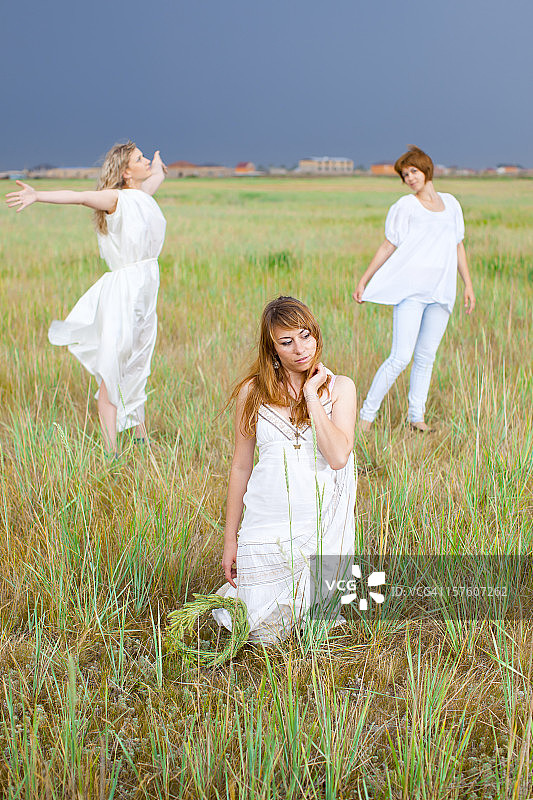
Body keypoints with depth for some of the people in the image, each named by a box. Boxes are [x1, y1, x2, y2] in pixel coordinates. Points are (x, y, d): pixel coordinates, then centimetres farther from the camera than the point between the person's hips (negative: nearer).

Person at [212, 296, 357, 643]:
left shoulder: (339, 388, -3)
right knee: (263, 632, 5)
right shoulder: (253, 392, -1)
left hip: (322, 526, 0)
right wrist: (230, 539, 6)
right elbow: (241, 467, 4)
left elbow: (338, 457, -18)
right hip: (266, 528, 0)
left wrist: (311, 395, -16)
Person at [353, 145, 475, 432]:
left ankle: (416, 415, 19)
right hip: (410, 290, -4)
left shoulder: (450, 203, 14)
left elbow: (458, 246, 20)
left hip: (440, 291, 4)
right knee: (401, 357, -11)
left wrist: (468, 284, 17)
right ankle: (367, 413, -1)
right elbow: (388, 247, 4)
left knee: (426, 357, 7)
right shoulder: (404, 206, 2)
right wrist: (363, 281, 2)